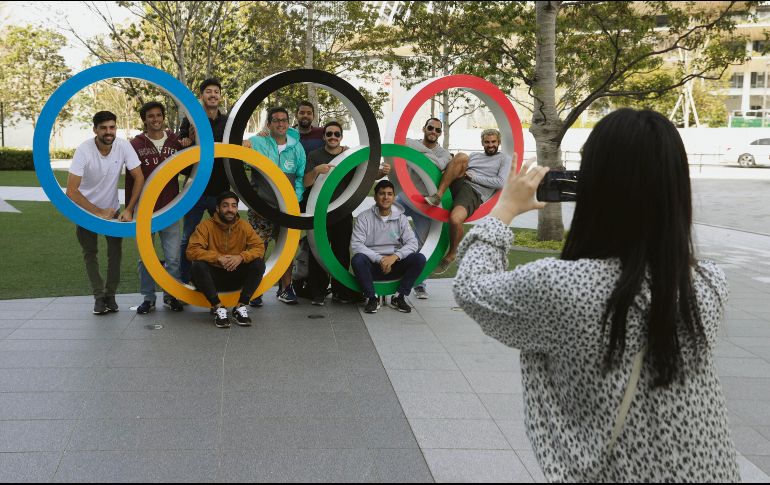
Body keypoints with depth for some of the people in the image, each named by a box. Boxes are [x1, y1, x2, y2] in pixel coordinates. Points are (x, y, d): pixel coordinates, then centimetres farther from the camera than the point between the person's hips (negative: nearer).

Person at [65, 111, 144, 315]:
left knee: (116, 252, 0)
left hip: (112, 208, 2)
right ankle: (99, 296, 15)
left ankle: (110, 295, 13)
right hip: (86, 209, -1)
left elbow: (139, 178, -14)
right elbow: (71, 191, -28)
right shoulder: (84, 150, -27)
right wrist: (98, 212, -24)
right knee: (90, 253, 5)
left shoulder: (124, 146, -21)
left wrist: (129, 210, -19)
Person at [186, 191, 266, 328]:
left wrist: (241, 257, -27)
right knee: (197, 266, -32)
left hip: (236, 277, 2)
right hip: (213, 278, -2)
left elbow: (259, 247, -7)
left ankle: (241, 307, -16)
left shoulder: (244, 226, -1)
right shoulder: (206, 226, -9)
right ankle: (218, 307, -23)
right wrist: (218, 258, -29)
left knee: (259, 263, -21)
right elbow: (192, 251, -18)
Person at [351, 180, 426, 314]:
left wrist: (395, 256, -22)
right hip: (372, 266, -2)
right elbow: (356, 244, -13)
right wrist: (379, 259, -22)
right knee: (358, 259, -34)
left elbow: (412, 243, -4)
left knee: (419, 259, -22)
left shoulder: (400, 218, 6)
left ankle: (399, 297, -8)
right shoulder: (364, 217, -2)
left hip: (394, 265, 2)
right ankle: (372, 298, -15)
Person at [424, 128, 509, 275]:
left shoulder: (503, 160, 13)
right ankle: (438, 196, -28)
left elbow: (500, 183, -2)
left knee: (455, 219, -34)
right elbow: (458, 164, 24)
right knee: (461, 157, -24)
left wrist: (472, 176, -3)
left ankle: (451, 254, -6)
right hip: (458, 184, 4)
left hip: (474, 194, -4)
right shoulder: (474, 155, 30)